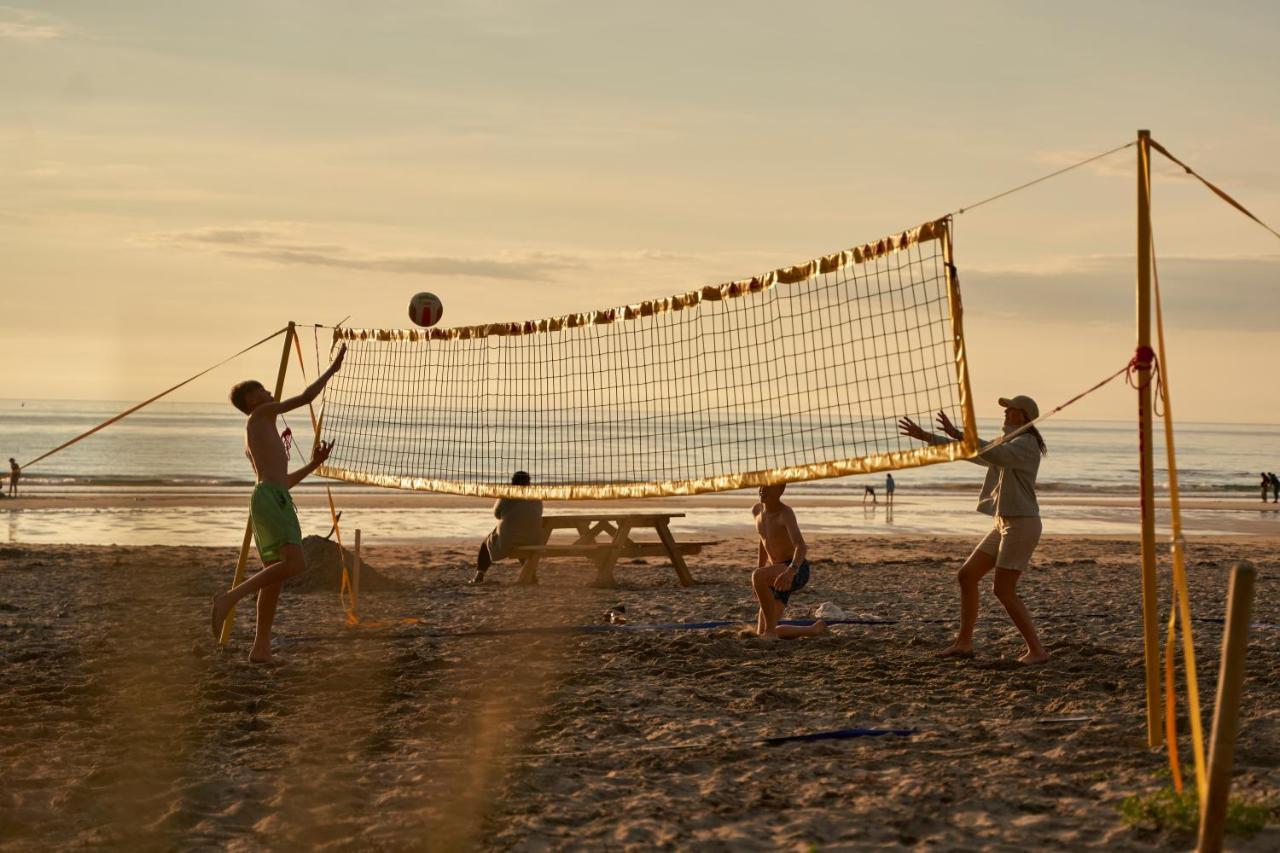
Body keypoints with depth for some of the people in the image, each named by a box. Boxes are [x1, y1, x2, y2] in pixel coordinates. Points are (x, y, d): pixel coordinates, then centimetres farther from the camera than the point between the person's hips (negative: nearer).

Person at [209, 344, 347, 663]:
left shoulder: (254, 438, 31)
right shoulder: (261, 413, 7)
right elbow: (306, 397, 6)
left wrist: (313, 464, 32)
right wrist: (333, 368, 16)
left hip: (267, 501, 10)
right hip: (272, 500, -10)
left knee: (274, 575, 7)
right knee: (295, 563, -22)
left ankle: (261, 648, 5)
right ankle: (230, 597, -25)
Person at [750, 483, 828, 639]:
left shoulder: (786, 513, -23)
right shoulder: (756, 510, 3)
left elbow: (801, 547, -38)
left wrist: (790, 571, -59)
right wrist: (758, 579, 26)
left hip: (797, 571, -8)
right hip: (778, 576, 8)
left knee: (757, 575, -38)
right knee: (762, 636, 5)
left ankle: (770, 629, -24)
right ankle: (815, 630, 27)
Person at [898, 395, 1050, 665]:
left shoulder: (1026, 443, -13)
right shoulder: (1008, 445, 17)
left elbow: (993, 453, -33)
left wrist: (957, 434, -38)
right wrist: (927, 437, 12)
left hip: (1021, 524, -10)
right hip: (1004, 524, 10)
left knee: (1004, 590, -10)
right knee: (967, 576, 8)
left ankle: (1037, 650, -5)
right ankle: (964, 643, 15)